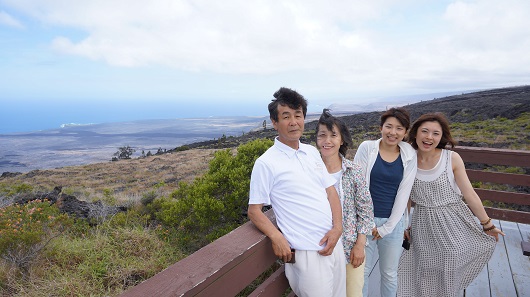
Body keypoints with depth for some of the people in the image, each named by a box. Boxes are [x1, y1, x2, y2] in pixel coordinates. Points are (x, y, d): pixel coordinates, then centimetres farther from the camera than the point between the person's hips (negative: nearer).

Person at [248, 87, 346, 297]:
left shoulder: (312, 152, 6)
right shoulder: (266, 163, -13)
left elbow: (331, 191, 8)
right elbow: (254, 210, -9)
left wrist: (337, 227, -6)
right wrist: (276, 237, -24)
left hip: (334, 243, 6)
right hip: (306, 254, -6)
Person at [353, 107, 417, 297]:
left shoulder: (409, 156, -1)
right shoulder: (367, 148, -8)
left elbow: (403, 193, -2)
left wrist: (387, 227, -4)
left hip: (393, 222, 2)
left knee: (389, 273, 17)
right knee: (362, 270, 10)